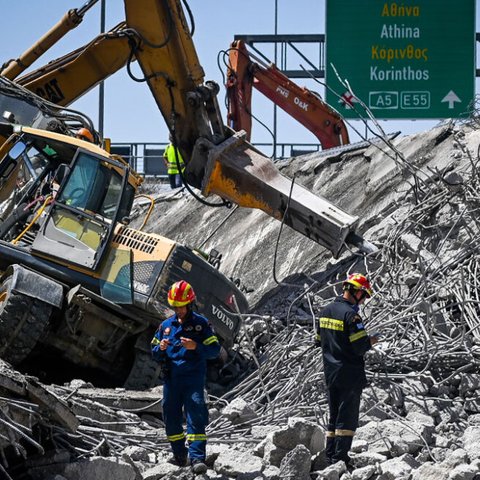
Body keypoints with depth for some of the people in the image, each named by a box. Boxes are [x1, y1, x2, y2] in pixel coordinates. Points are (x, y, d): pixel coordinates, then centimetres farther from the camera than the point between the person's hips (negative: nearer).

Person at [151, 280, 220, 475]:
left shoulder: (201, 323, 1)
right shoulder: (166, 325, 13)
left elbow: (214, 349, -3)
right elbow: (155, 354, 17)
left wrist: (195, 346, -19)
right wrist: (160, 348, -7)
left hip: (193, 378, -5)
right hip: (171, 378, 5)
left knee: (196, 416, -16)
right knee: (171, 418, 7)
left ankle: (197, 458, -21)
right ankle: (179, 455, 23)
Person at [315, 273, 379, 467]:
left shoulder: (325, 311, 9)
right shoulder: (351, 315, -18)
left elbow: (319, 340, 17)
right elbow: (360, 347, -20)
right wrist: (370, 341, -1)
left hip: (330, 374, 8)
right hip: (350, 374, -8)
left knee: (334, 415, 15)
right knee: (348, 416, -2)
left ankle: (330, 455, 14)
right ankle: (340, 457, -6)